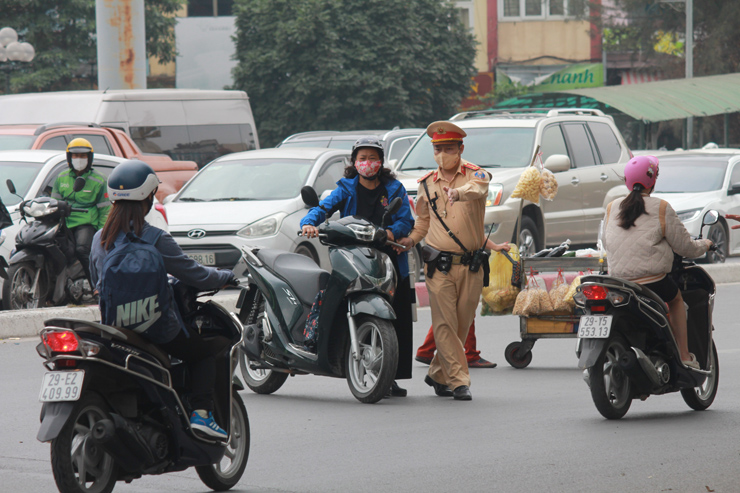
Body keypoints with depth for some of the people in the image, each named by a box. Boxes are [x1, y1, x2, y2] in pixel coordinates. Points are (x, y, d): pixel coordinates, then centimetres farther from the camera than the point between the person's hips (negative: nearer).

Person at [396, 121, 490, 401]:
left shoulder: (475, 175, -1)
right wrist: (412, 239, 6)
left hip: (470, 265, -1)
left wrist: (458, 192, -48)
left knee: (462, 324, 6)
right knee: (445, 324, -10)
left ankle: (438, 375, 23)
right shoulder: (427, 184, 11)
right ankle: (459, 380, -9)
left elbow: (477, 188, -27)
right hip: (439, 263, 1)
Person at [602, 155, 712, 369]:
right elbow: (685, 247, 1)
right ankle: (684, 357, 22)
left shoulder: (612, 208, 8)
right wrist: (704, 245, 23)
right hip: (653, 283, -4)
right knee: (676, 298, 27)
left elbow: (606, 244, 20)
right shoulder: (661, 208, -5)